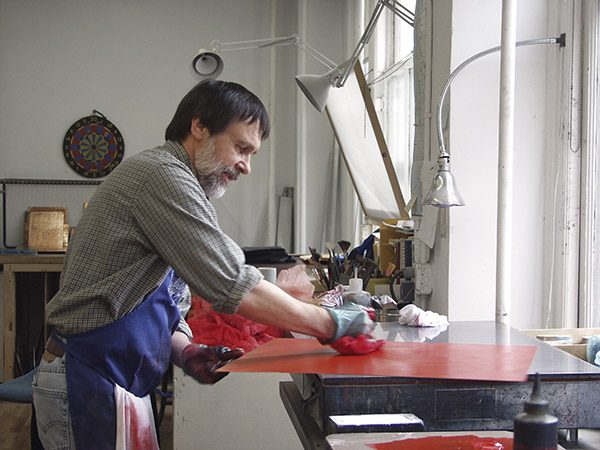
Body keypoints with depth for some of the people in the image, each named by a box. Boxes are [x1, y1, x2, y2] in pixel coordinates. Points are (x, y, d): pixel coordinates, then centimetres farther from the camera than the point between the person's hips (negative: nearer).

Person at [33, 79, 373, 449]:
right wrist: (331, 324, -14)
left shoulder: (173, 178, 16)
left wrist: (186, 352, -1)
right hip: (92, 386, -10)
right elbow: (233, 287, -22)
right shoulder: (162, 175, -17)